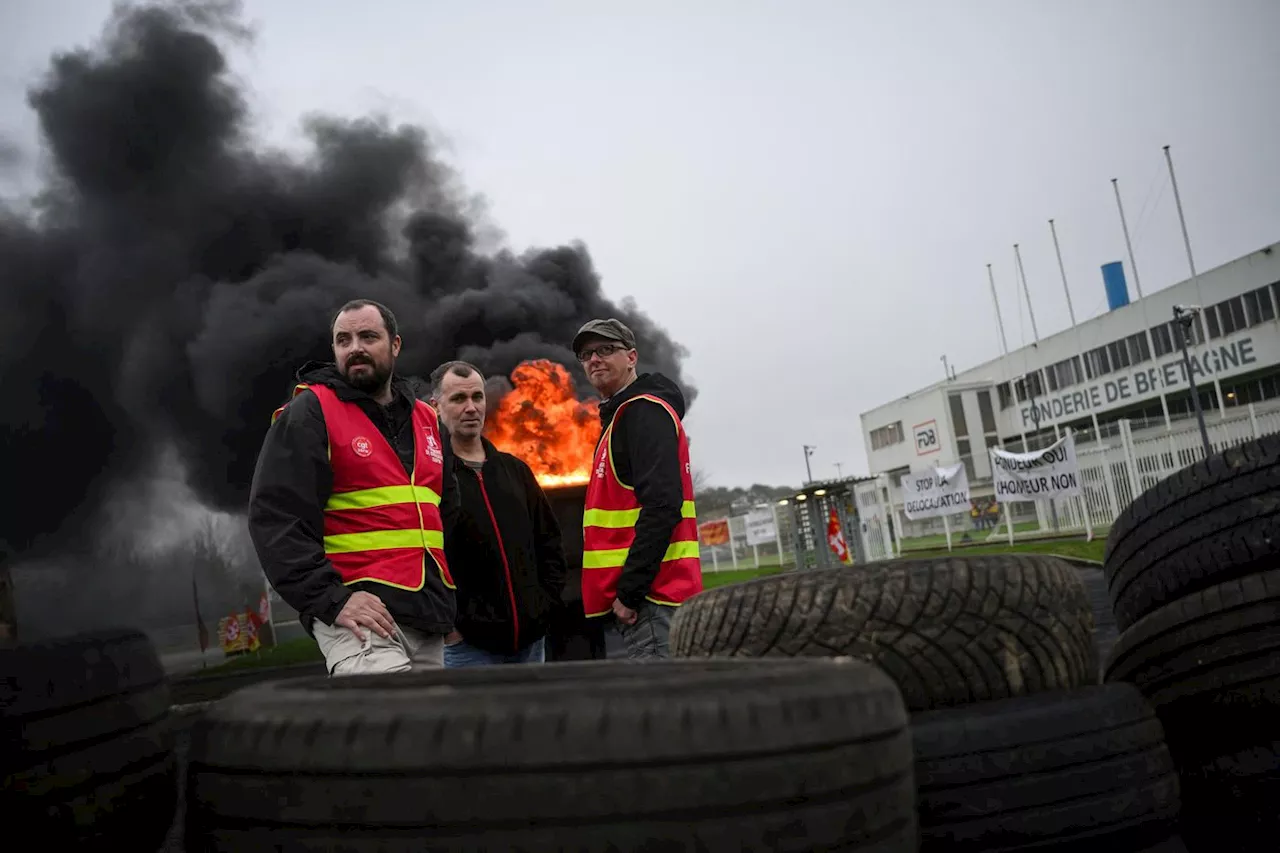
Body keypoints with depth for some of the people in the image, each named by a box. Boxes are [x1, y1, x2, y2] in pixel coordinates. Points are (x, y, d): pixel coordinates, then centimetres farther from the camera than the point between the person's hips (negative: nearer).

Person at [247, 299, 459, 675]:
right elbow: (275, 517, -10)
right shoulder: (307, 414, -1)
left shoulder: (426, 419, 18)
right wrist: (331, 599, -18)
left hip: (428, 620, 7)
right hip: (360, 615, -7)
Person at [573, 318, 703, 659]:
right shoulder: (620, 416, 23)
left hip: (648, 596, -10)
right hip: (643, 594, 10)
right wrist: (626, 588, 16)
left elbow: (662, 506, -19)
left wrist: (629, 590, -19)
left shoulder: (645, 411, -7)